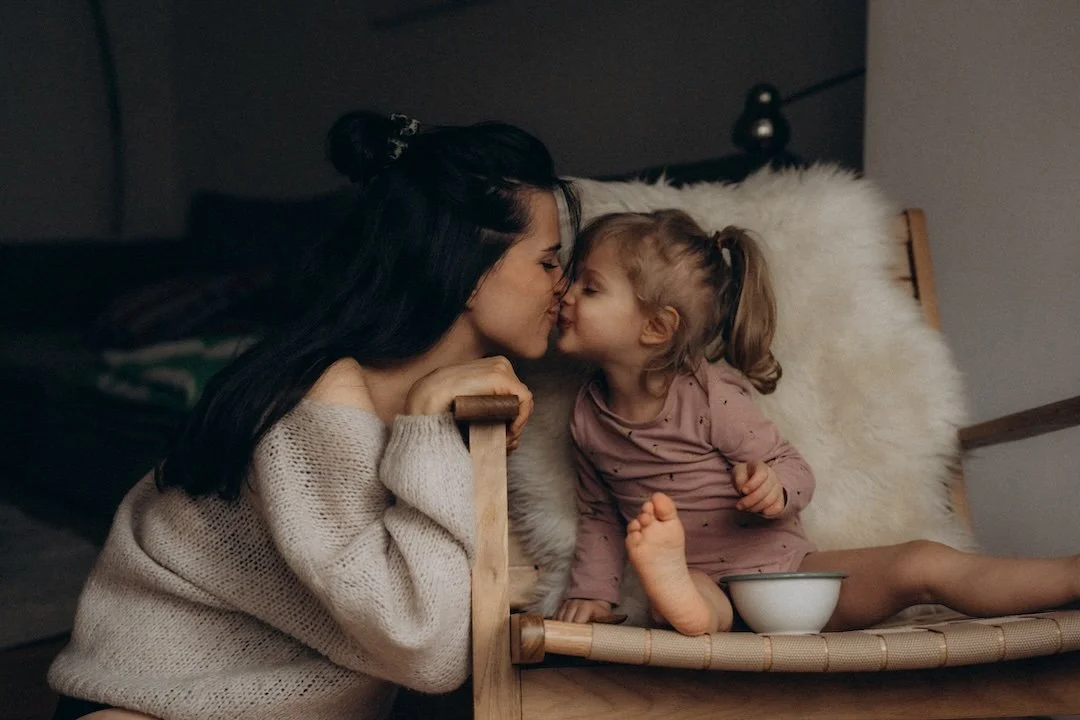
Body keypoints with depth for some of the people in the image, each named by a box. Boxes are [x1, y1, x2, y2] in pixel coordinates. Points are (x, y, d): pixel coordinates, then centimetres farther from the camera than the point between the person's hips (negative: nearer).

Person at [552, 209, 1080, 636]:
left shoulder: (711, 394, -11)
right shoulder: (587, 416, 3)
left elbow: (795, 473, -6)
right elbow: (599, 514, 16)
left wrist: (774, 488, -29)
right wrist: (591, 591, 3)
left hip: (787, 567, -1)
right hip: (709, 586, 2)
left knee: (922, 566, -18)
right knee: (676, 595, -37)